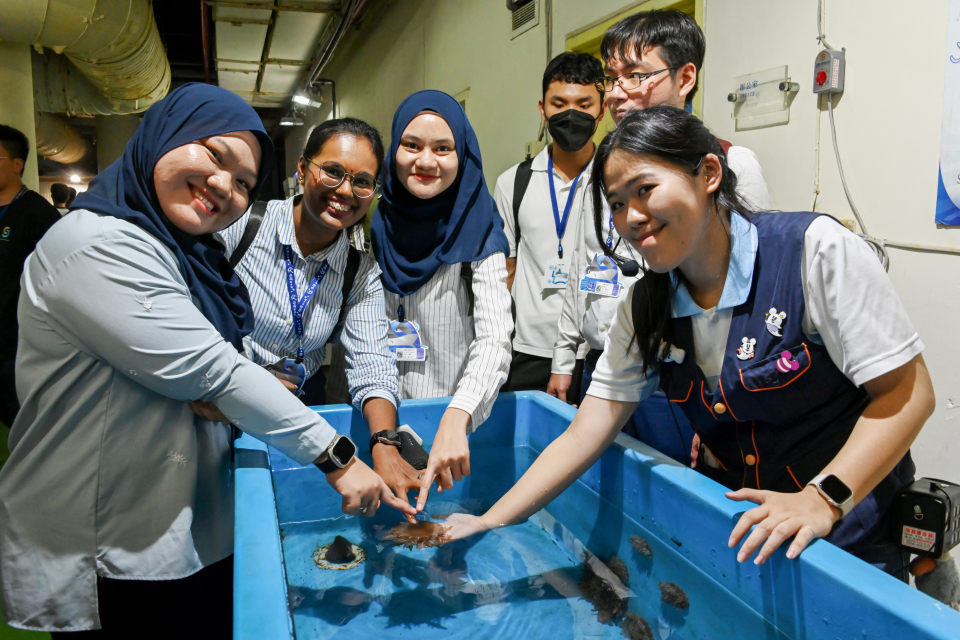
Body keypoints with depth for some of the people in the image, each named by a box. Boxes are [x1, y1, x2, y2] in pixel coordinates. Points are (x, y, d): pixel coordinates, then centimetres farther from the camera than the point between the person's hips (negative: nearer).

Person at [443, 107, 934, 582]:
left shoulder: (814, 248, -16)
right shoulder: (643, 310, -2)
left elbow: (906, 393, -14)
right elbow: (583, 437, -3)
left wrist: (821, 499, -26)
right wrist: (490, 523, -10)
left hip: (848, 537, -3)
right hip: (734, 529, 4)